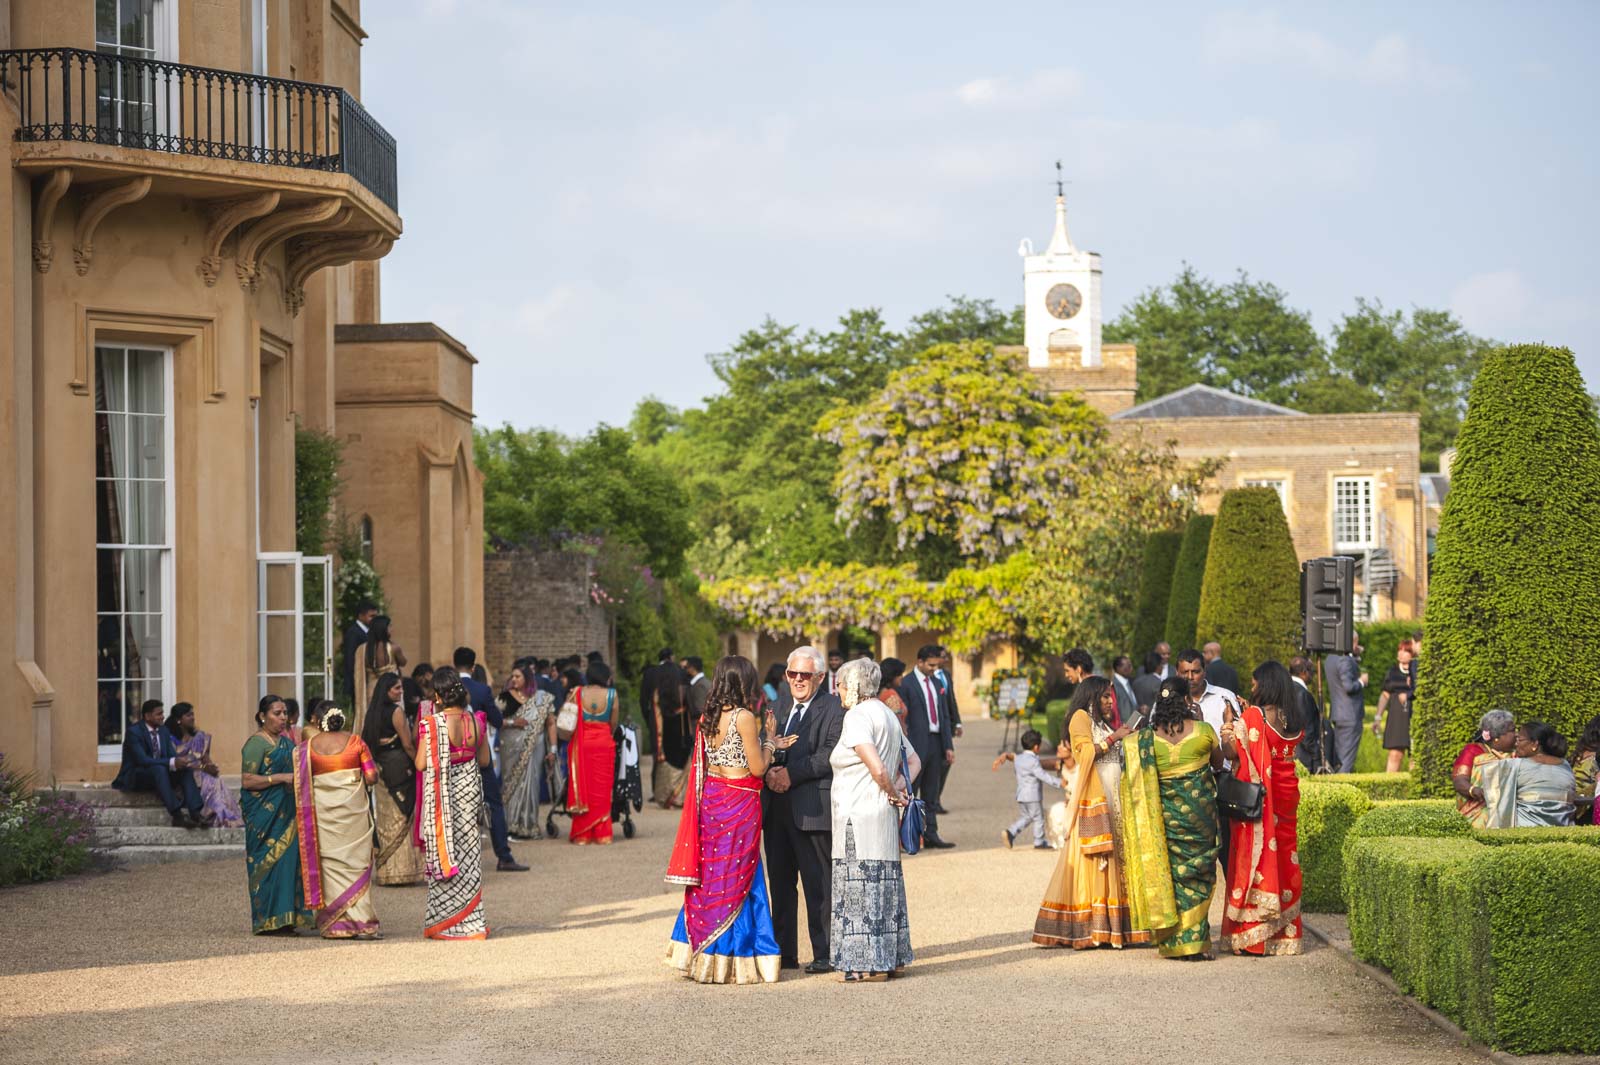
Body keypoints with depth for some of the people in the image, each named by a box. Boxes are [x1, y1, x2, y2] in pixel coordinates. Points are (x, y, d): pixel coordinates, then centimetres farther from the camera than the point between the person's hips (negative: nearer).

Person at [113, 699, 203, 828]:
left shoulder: (163, 730, 8)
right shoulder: (133, 732, -16)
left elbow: (172, 754, 4)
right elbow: (142, 760, -27)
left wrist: (180, 761, -22)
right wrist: (172, 763, -36)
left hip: (159, 773, 7)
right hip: (134, 778, -7)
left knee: (186, 770, -17)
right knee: (158, 769, -37)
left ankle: (195, 814, -33)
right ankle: (177, 816, -46)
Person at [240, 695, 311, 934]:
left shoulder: (286, 742, 17)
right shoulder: (256, 744, -9)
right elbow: (247, 780, -17)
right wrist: (281, 778, -20)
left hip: (285, 814, 8)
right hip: (265, 814, -8)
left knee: (288, 860, 5)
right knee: (270, 861, -10)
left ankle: (283, 921, 8)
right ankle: (268, 921, -7)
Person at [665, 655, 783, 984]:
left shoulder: (708, 718, 7)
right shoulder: (744, 717, -14)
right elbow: (757, 768, -12)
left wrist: (769, 744, 18)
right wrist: (769, 738, 3)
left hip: (711, 800, 7)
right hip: (739, 805, -7)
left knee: (710, 878, 14)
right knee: (736, 883, 2)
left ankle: (700, 955, 17)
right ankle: (727, 962, 6)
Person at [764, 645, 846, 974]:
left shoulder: (834, 710, -6)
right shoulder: (781, 704, 16)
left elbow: (830, 756, -17)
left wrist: (791, 773, -19)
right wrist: (770, 771, -7)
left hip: (812, 808, -7)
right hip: (778, 806, 7)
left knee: (819, 884, -2)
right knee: (780, 882, 12)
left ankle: (825, 954, 4)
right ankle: (785, 952, 19)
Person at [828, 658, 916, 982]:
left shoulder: (857, 716, -14)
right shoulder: (887, 715, 15)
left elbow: (877, 768, -24)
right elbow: (912, 761, 21)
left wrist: (893, 794, -7)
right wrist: (901, 787, 5)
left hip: (859, 816, -9)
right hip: (883, 816, 9)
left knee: (861, 885, -4)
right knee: (883, 881, 13)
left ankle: (869, 965, -2)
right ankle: (890, 958, 17)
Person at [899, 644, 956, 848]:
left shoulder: (936, 684, 15)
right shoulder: (906, 684, -8)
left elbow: (944, 716, 17)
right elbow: (903, 718, -11)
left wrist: (948, 746, 11)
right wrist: (906, 748, -16)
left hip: (935, 742, 7)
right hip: (917, 744, -7)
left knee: (931, 793, 10)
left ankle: (931, 834, 14)